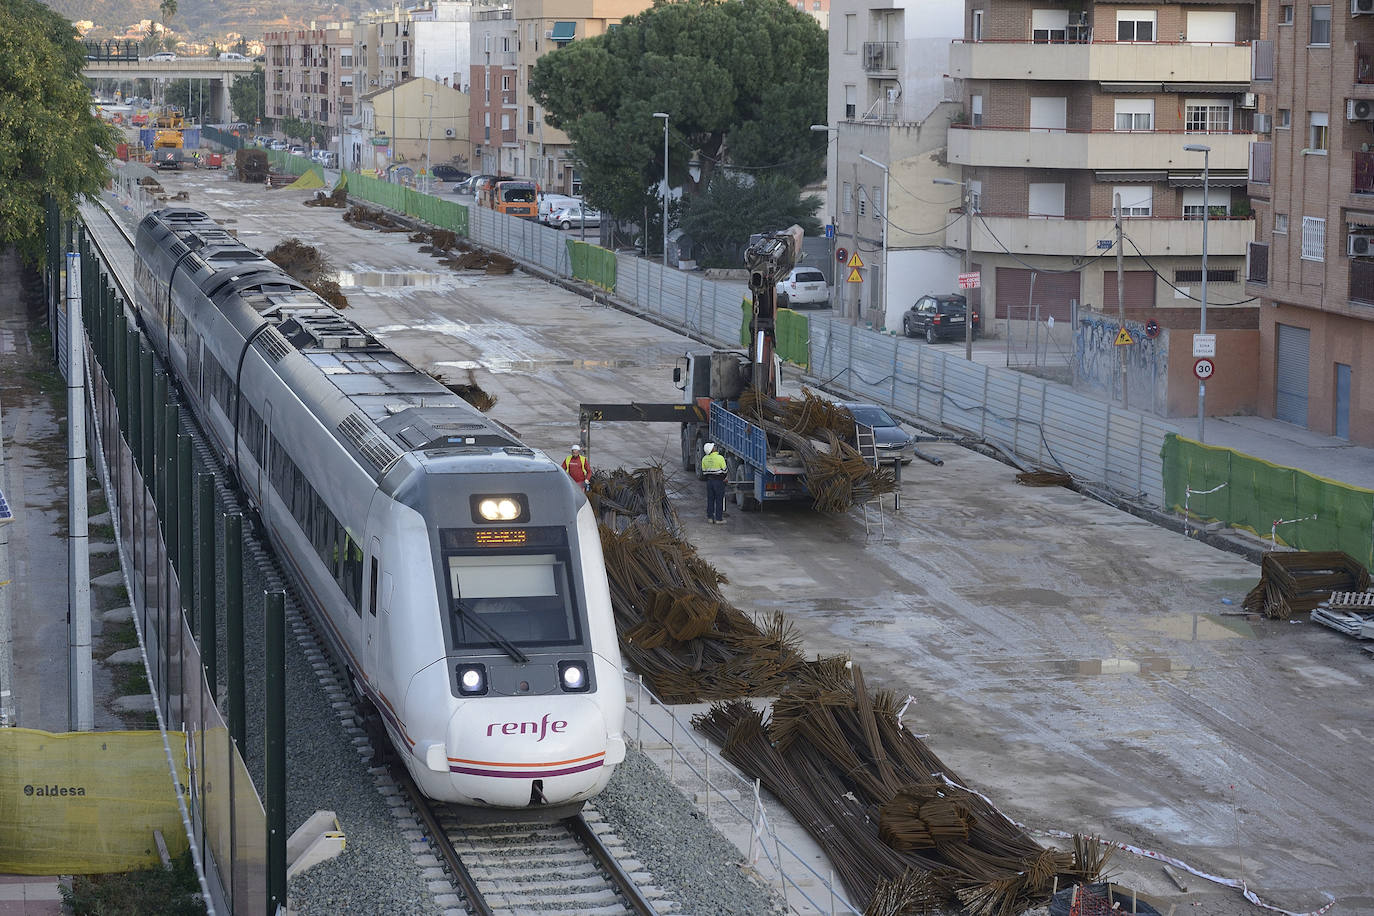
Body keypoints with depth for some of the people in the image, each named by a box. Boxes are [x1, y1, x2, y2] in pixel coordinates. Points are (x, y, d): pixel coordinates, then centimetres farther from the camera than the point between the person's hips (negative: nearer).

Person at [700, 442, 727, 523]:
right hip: (719, 480, -5)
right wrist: (724, 478, 10)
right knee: (719, 500, 1)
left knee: (710, 499, 12)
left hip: (709, 480, 5)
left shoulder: (704, 459, 1)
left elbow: (703, 471, 8)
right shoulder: (720, 458, -15)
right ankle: (719, 519, 3)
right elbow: (724, 470, -9)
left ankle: (710, 517, 16)